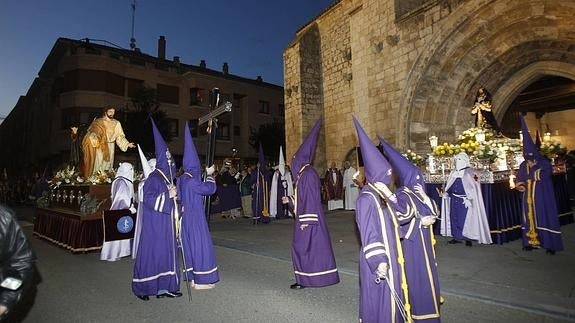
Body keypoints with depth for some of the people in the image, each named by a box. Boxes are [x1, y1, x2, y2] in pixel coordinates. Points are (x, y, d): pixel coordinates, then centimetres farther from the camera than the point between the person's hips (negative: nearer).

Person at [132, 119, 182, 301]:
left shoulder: (169, 177, 12)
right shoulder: (154, 178, -13)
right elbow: (148, 199, -22)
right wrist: (168, 195, -21)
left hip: (167, 224, 8)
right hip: (155, 224, -8)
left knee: (167, 253, 10)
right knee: (151, 253, 1)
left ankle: (165, 287, 19)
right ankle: (142, 288, 15)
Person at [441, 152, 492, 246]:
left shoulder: (469, 172, -7)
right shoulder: (453, 173, 12)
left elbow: (473, 187, -13)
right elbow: (449, 186, 18)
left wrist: (469, 198, -22)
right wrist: (446, 193, 2)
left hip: (465, 200, -6)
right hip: (454, 199, 6)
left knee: (465, 219, -4)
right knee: (454, 218, 8)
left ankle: (468, 238, 7)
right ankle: (456, 237, 17)